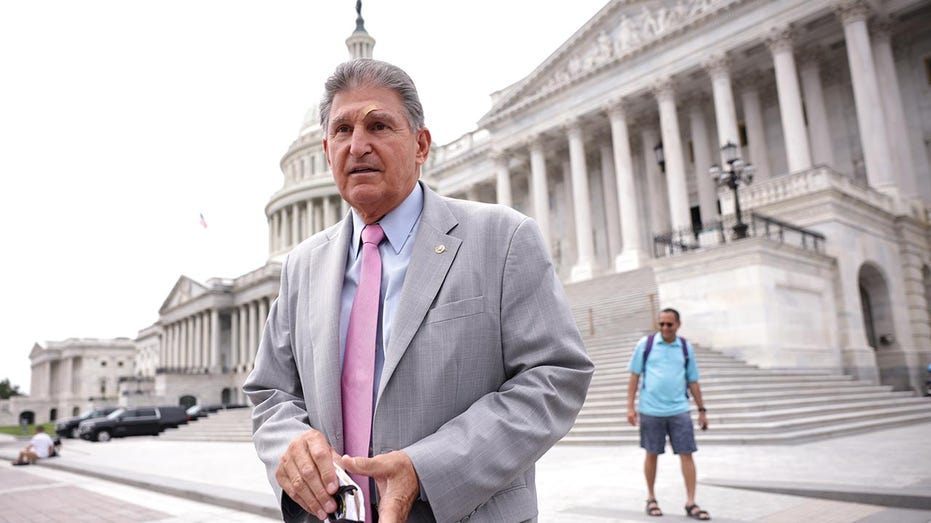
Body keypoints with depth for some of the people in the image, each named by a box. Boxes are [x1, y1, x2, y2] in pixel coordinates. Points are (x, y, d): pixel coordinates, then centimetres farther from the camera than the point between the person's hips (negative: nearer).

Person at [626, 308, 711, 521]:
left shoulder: (686, 347, 6)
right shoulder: (646, 343, 0)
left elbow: (693, 381, 12)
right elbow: (634, 376, 1)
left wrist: (701, 410, 10)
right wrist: (630, 407, -4)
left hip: (679, 410, 2)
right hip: (650, 410, -2)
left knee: (687, 454, -1)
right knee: (652, 455, 8)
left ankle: (691, 503, 8)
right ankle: (651, 498, 23)